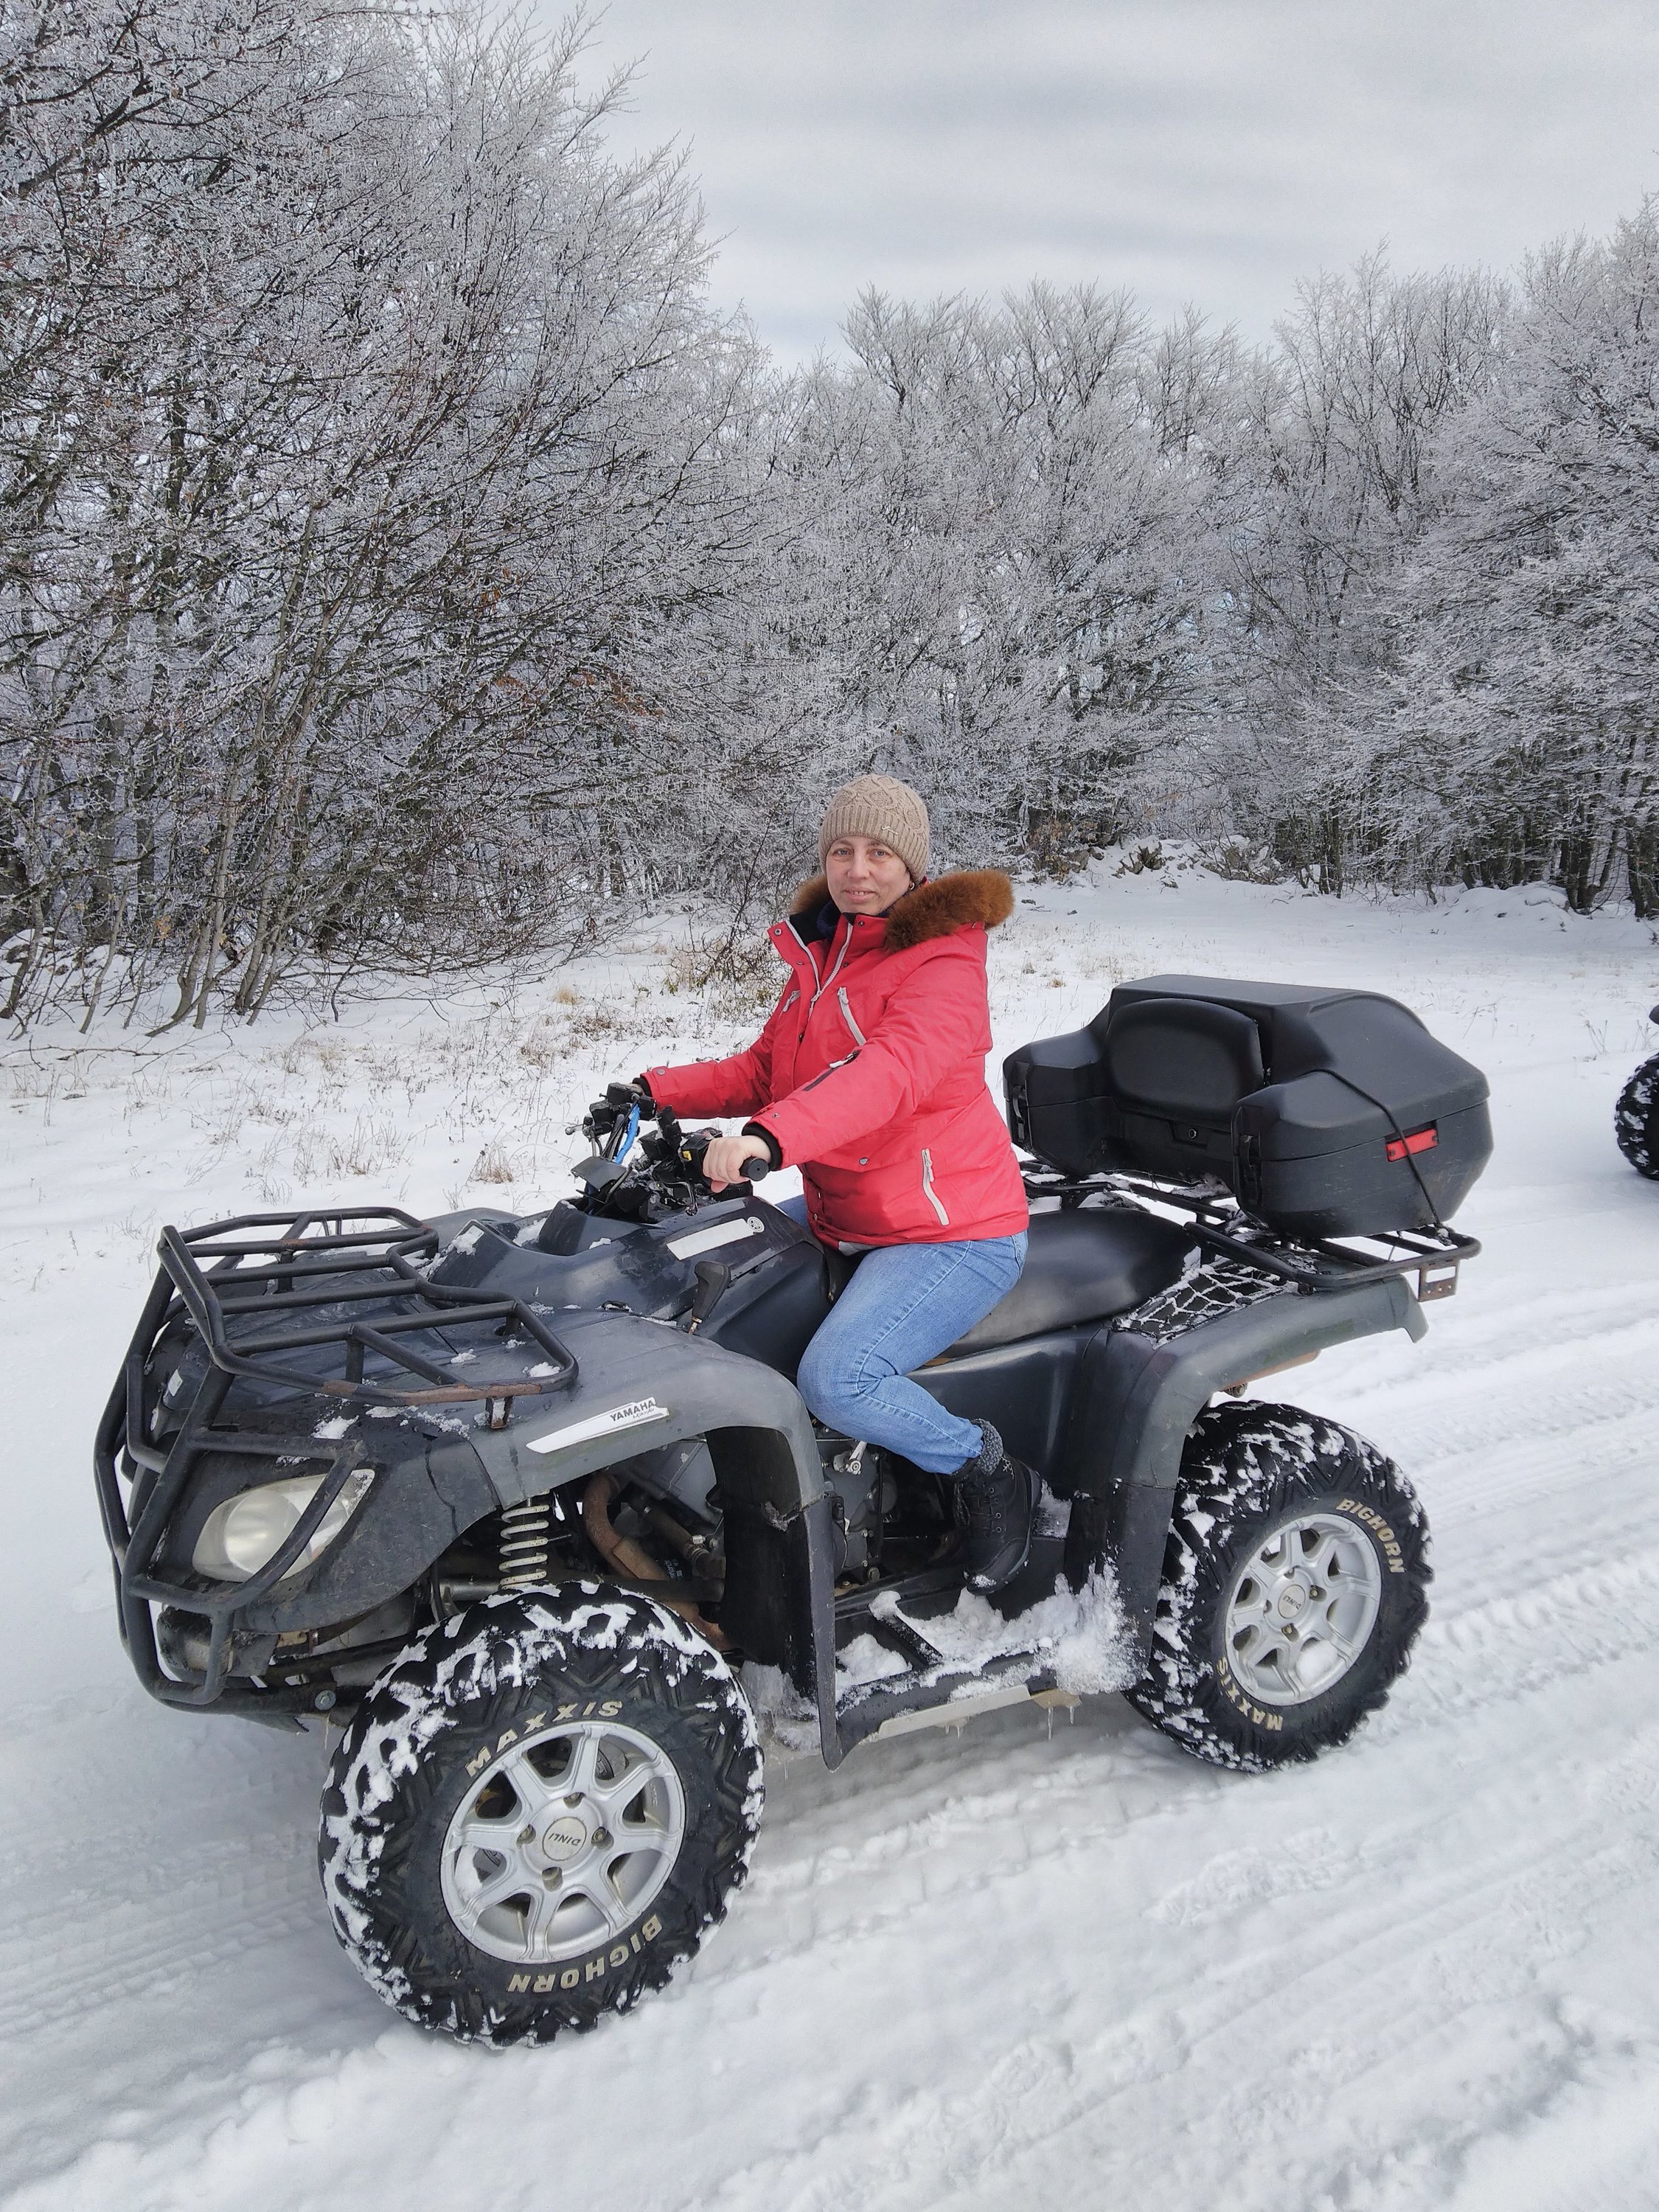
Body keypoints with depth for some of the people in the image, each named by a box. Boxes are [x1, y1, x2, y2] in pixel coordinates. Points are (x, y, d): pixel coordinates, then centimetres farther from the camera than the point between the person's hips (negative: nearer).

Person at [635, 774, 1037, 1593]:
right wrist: (659, 1089, -3)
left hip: (952, 1235, -9)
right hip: (840, 1216, 9)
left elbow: (892, 1070, -35)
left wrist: (770, 1137, -50)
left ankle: (987, 1471, 1)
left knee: (834, 1380, -27)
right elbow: (765, 1070, 13)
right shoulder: (820, 951, 10)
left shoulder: (942, 961, -17)